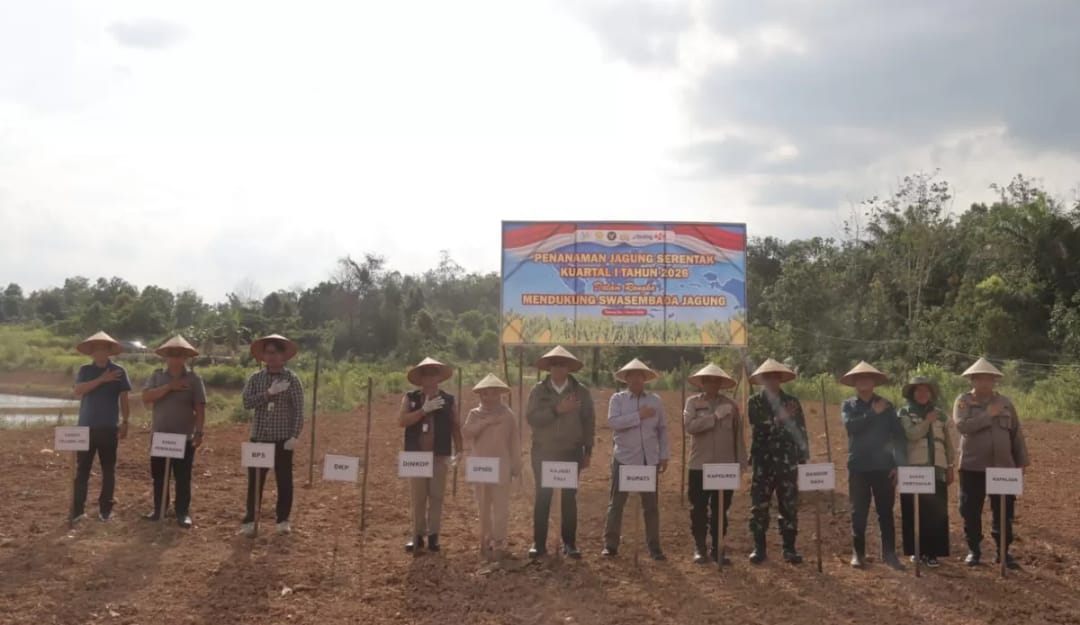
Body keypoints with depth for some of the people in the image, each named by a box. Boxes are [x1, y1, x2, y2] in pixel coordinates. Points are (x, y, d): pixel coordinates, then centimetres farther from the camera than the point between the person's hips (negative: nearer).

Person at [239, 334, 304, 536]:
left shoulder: (292, 379, -3)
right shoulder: (255, 378, 5)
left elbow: (299, 410, -6)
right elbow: (247, 402, -9)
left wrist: (295, 436, -14)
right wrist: (269, 393, -20)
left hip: (283, 438, -2)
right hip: (259, 437, 2)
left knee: (284, 481, 4)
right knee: (255, 480, 5)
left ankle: (283, 520, 16)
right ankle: (250, 520, 14)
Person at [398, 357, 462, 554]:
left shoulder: (448, 399, 5)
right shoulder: (410, 398, 3)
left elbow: (455, 426, 8)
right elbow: (402, 421, -11)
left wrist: (459, 451, 1)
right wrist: (424, 409, -19)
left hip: (440, 455, 0)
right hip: (416, 455, 0)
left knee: (436, 496, 2)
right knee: (418, 497, 4)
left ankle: (433, 536, 10)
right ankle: (418, 536, 12)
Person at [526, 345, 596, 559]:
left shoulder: (581, 392, 2)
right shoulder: (538, 391, 0)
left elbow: (589, 422, 3)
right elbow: (531, 418, -12)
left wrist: (588, 451, 0)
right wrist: (557, 410, -22)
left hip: (571, 453, 0)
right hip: (543, 452, 0)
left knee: (570, 498, 3)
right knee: (542, 497, 2)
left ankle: (569, 543, 11)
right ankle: (539, 543, 9)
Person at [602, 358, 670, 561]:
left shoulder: (655, 400, 6)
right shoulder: (617, 399, -1)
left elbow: (662, 429, 9)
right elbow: (612, 422, -16)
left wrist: (664, 456, 6)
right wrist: (639, 415, -19)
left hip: (649, 460, 2)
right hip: (624, 459, -2)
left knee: (651, 505, 7)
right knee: (616, 503, 3)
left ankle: (654, 547, 16)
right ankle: (610, 545, 12)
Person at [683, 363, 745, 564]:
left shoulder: (730, 405, 8)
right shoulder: (693, 402, 2)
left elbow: (738, 434, 10)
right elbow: (690, 425, -15)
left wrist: (741, 462, 7)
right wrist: (716, 416, -17)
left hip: (725, 466, 2)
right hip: (699, 466, -1)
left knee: (720, 510, 6)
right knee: (699, 509, 1)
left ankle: (717, 549, 15)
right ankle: (699, 548, 11)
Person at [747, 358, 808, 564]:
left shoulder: (792, 402, 7)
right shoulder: (755, 402, 3)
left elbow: (801, 431, 7)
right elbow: (759, 425, -13)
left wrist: (804, 459, 2)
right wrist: (780, 418, -21)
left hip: (787, 463, 1)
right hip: (762, 463, -1)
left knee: (789, 507, 4)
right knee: (759, 507, 2)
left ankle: (789, 548, 13)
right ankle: (759, 548, 11)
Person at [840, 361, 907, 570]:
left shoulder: (886, 405, 5)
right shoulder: (848, 405, 4)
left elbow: (899, 435, 3)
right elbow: (850, 425, -16)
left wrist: (900, 464, -2)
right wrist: (873, 413, -18)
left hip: (883, 467, 0)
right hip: (858, 468, 0)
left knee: (886, 512, 5)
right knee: (858, 513, 4)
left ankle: (889, 553, 13)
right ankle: (858, 553, 14)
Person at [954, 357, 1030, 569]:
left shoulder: (1005, 402, 7)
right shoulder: (963, 401, -3)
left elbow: (1016, 433, 10)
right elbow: (962, 426, -20)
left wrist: (1022, 461, 9)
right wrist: (988, 415, -19)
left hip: (1003, 467, 2)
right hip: (973, 467, -2)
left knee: (1004, 512, 6)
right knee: (971, 512, 5)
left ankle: (1003, 552, 18)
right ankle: (974, 551, 19)